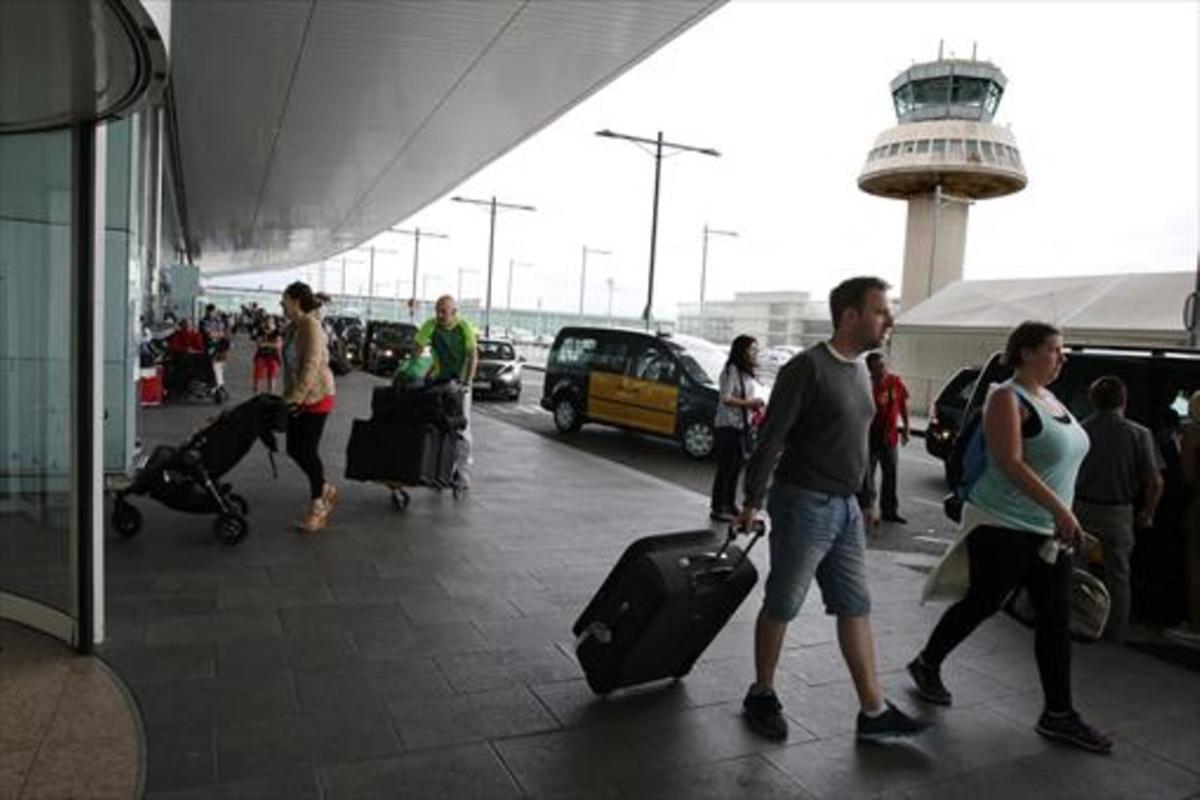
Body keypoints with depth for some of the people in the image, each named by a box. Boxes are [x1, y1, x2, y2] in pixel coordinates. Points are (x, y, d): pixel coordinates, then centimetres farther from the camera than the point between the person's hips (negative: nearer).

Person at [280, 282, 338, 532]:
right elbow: (291, 364, 12)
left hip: (316, 397, -9)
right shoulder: (293, 327, 11)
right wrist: (288, 396, 4)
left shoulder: (310, 325, -17)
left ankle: (318, 507, 13)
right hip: (298, 397, 9)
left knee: (308, 451, -3)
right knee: (294, 449, 10)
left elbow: (312, 365, -23)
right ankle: (326, 490, 28)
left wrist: (296, 397, -24)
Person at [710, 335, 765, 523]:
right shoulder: (731, 371, -14)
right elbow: (726, 399, -20)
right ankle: (717, 509, 5)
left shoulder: (748, 373, 14)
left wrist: (755, 405, 3)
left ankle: (730, 505, 24)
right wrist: (749, 403, -19)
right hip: (728, 426, -9)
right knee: (726, 468, -3)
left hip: (744, 425, 9)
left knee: (737, 467, 13)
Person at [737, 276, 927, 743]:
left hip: (846, 510, 8)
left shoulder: (860, 371, 12)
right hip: (804, 505, -8)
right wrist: (752, 501, -17)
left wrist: (865, 500, 18)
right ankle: (762, 697, 22)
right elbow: (770, 439, -16)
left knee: (856, 608, 10)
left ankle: (873, 712, 19)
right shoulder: (808, 367, -15)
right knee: (781, 607, 5)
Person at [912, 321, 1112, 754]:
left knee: (1056, 619, 6)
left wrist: (1064, 519, 19)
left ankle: (1059, 714, 15)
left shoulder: (1052, 400, 13)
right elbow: (1011, 463, -23)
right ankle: (926, 665, 25)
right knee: (981, 604, 4)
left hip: (1048, 531, 8)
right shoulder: (1007, 399, -13)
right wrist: (1059, 508, -26)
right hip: (1003, 527, -8)